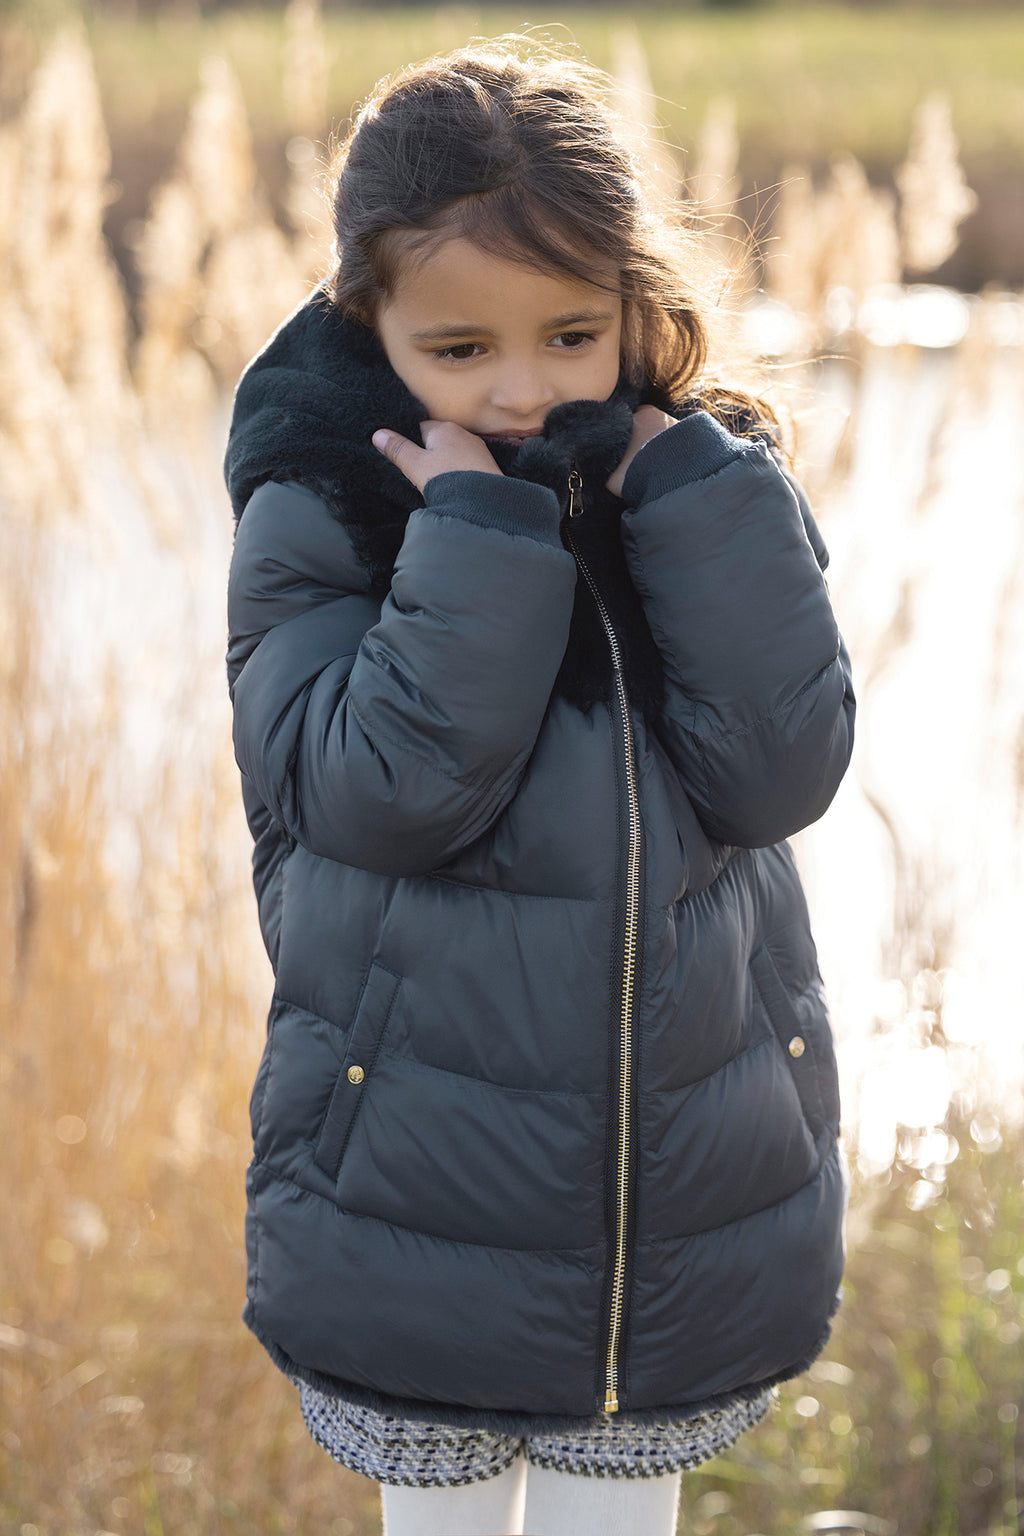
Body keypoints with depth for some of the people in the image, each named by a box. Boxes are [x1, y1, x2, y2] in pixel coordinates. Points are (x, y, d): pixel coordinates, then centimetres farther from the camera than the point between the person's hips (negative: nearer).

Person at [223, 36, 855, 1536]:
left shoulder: (707, 491, -2)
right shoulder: (319, 521, -11)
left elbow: (775, 772, -14)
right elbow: (386, 792, -23)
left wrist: (698, 497, -18)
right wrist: (477, 541, -26)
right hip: (419, 1204, -2)